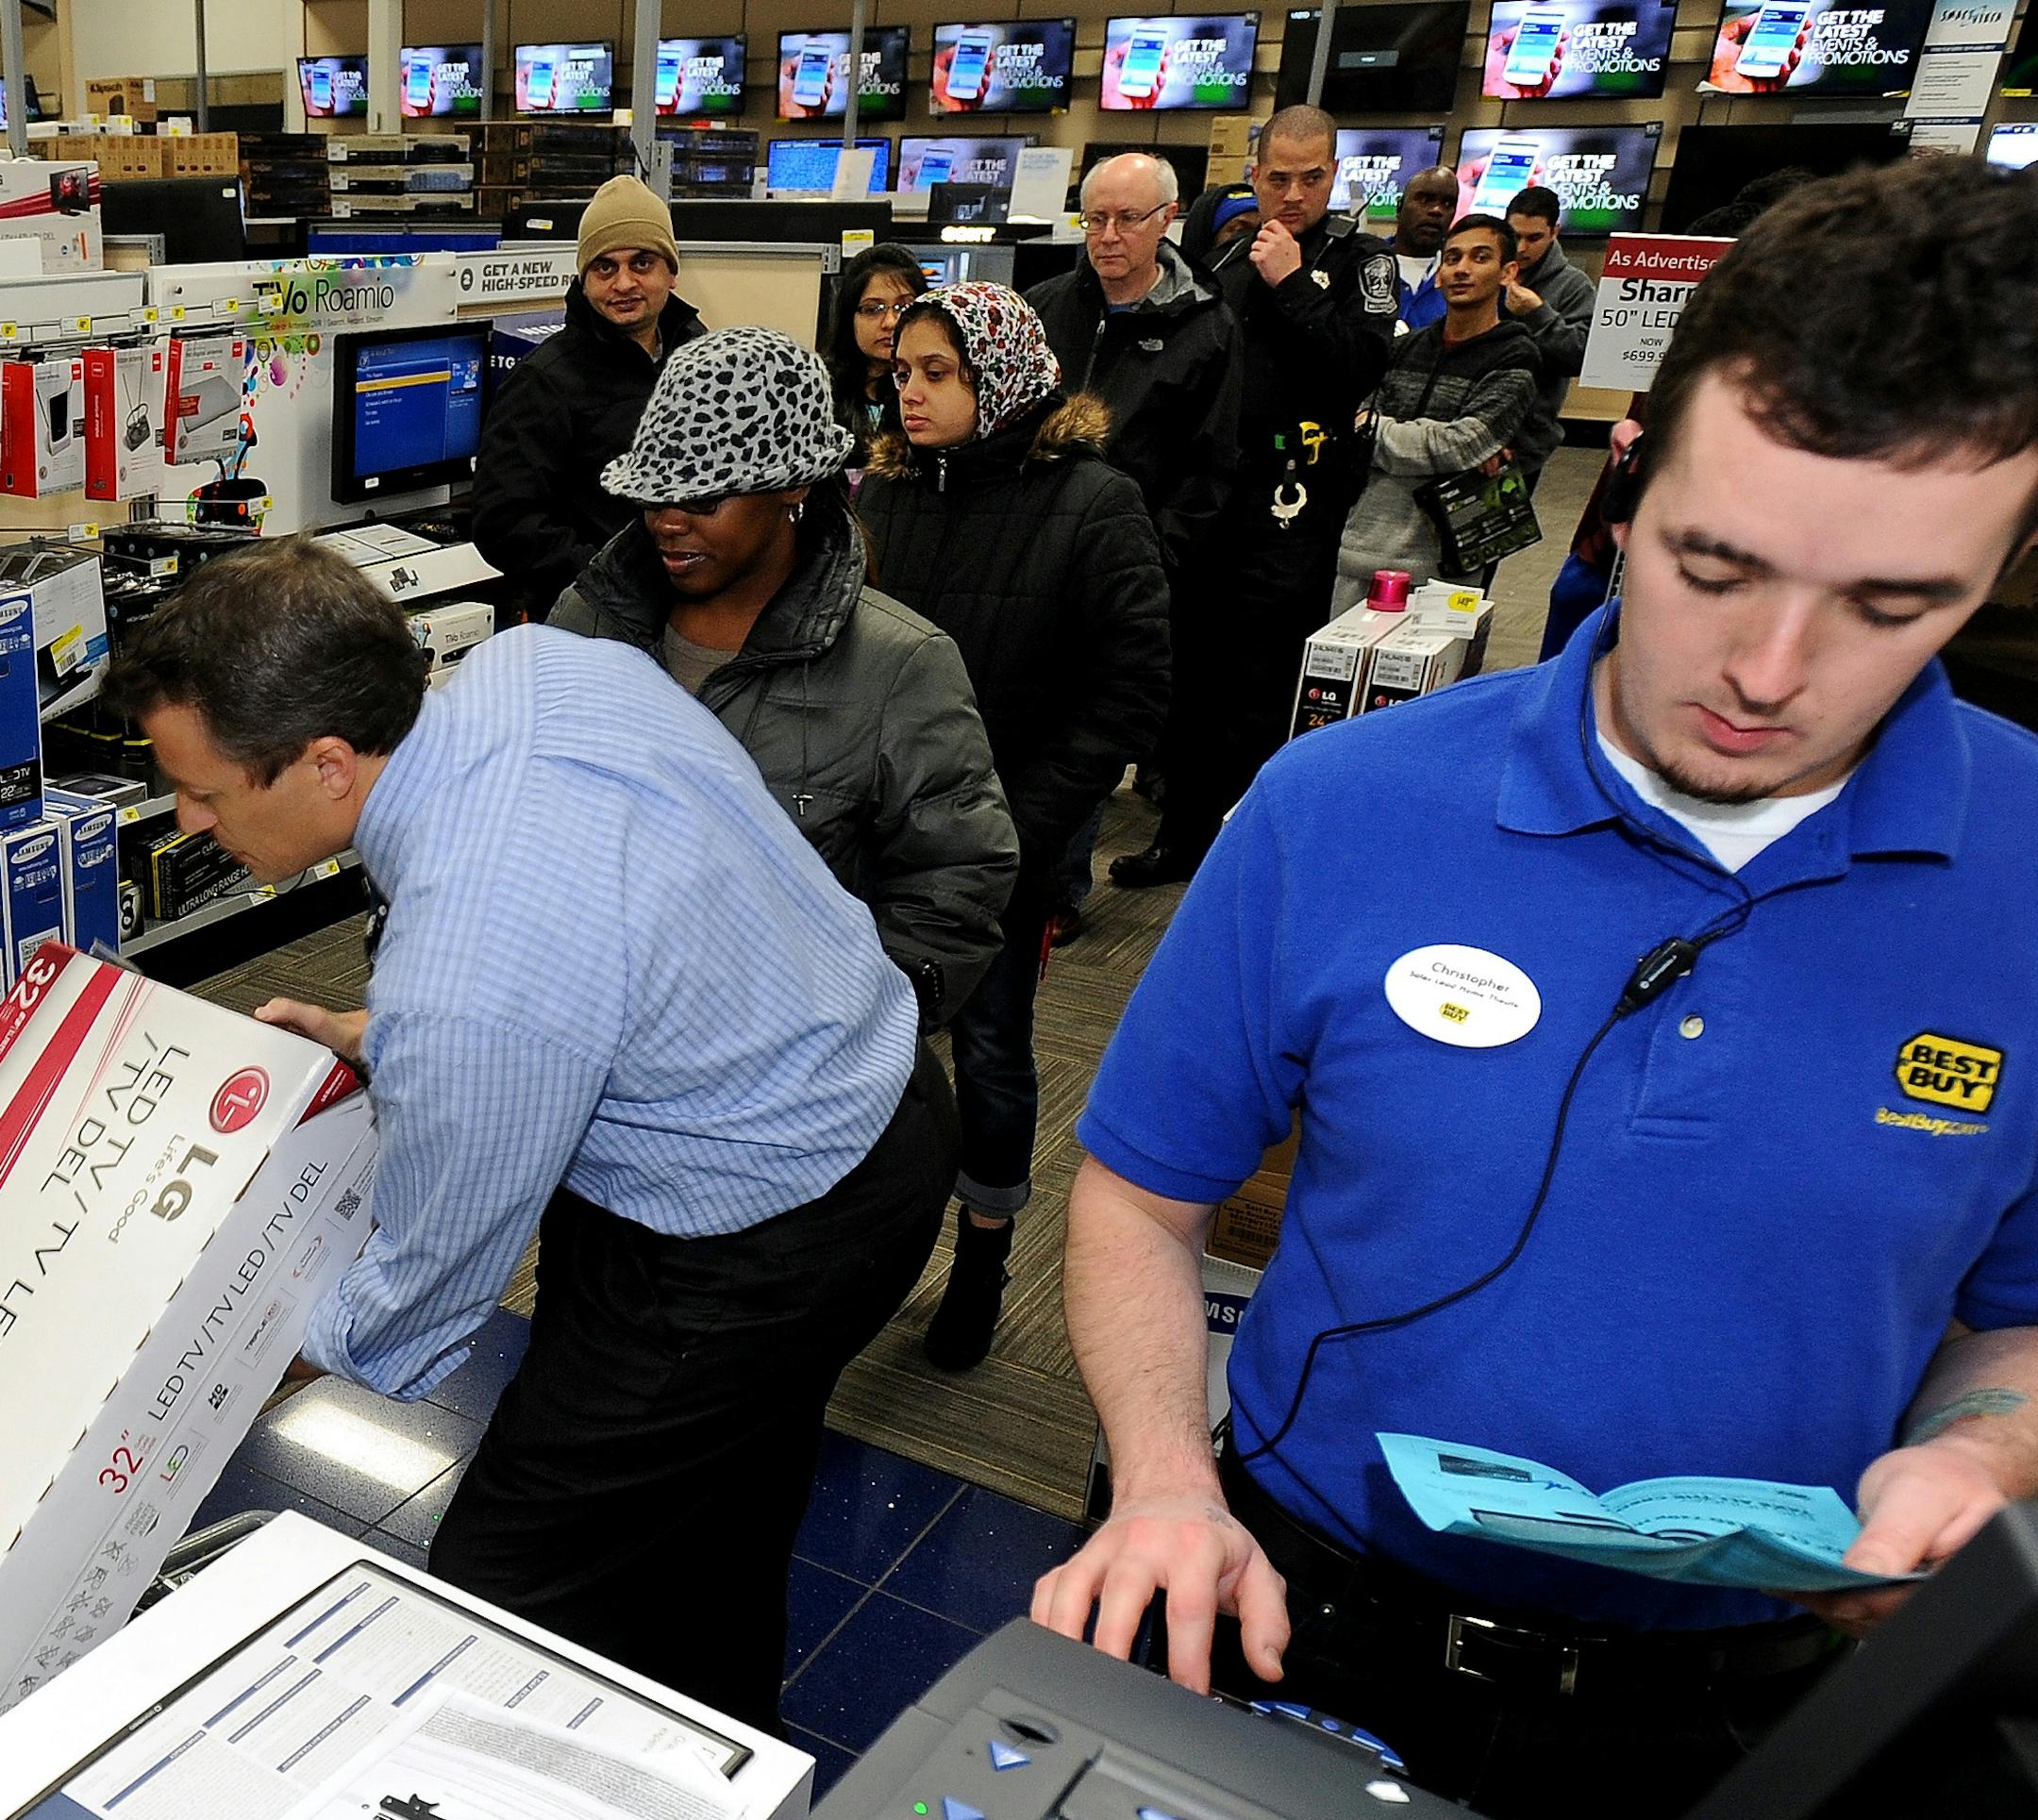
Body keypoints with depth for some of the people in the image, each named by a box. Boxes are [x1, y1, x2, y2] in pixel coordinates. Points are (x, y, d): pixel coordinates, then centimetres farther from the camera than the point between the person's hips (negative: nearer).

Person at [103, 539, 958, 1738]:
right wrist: (370, 1038, 8)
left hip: (762, 1250, -10)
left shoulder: (466, 993, -34)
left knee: (503, 1602, 2)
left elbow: (427, 1291, -16)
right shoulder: (534, 660, -9)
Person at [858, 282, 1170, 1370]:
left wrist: (1019, 824, -14)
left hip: (1005, 840, -3)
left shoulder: (1093, 506, -9)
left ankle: (983, 1256, 30)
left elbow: (1128, 697, -10)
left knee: (988, 1041, 9)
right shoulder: (880, 492, 2)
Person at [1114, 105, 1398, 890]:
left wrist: (1291, 284, -15)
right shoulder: (1230, 256, 16)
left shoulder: (1359, 260, 1)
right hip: (1208, 492, 6)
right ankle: (1185, 831, 24)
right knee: (1193, 669, 11)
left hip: (1290, 502, -5)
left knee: (1260, 690, -4)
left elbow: (1362, 368, -16)